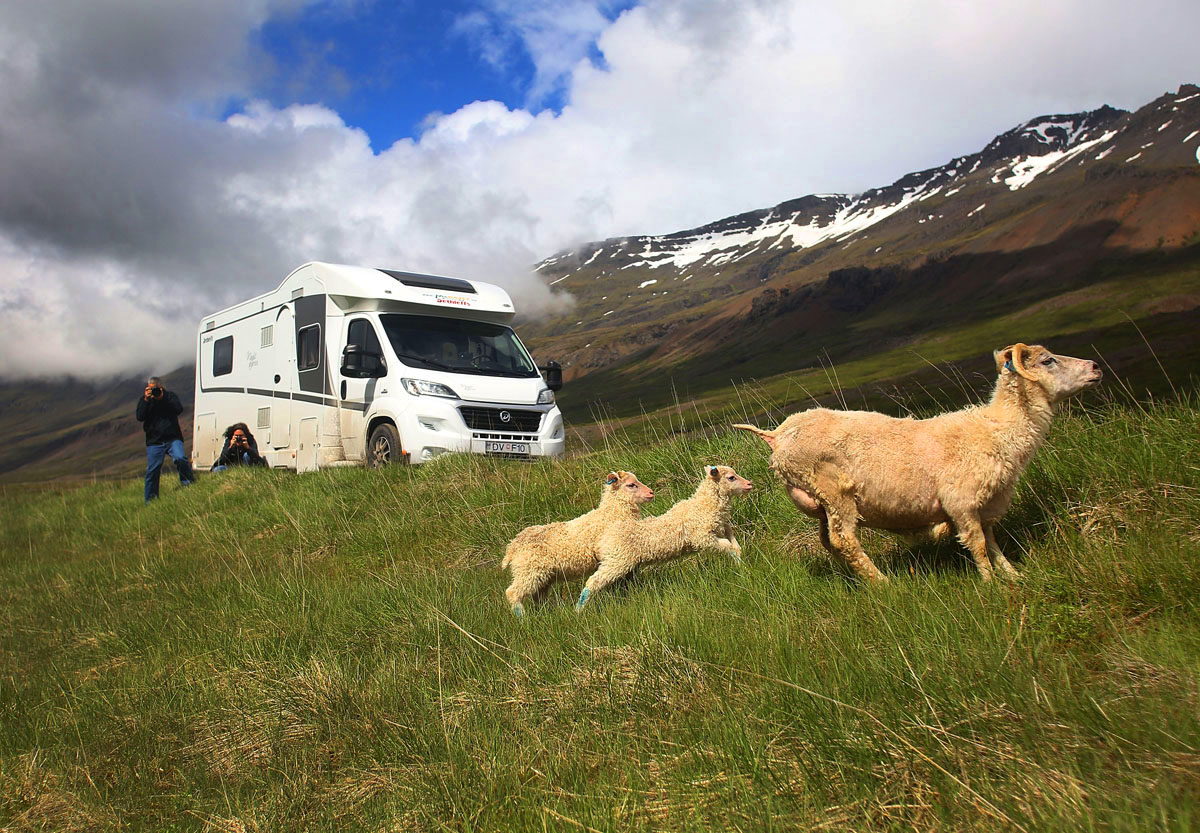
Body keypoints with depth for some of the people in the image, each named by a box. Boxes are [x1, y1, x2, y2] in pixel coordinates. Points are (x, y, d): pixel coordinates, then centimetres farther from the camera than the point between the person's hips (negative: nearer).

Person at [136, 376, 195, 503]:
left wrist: (162, 398, -17)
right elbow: (140, 417, -4)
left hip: (173, 438, -1)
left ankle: (189, 484, -11)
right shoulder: (144, 399, 11)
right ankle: (150, 500, 11)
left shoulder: (170, 396, 8)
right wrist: (146, 400, -13)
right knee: (152, 469, 1)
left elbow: (179, 409, -10)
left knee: (180, 458, -27)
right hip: (154, 441, 1)